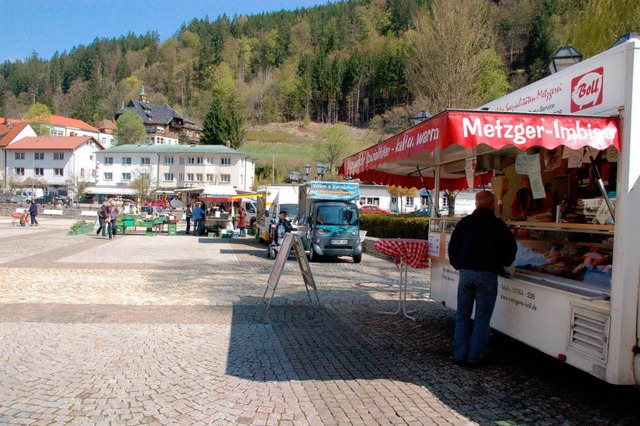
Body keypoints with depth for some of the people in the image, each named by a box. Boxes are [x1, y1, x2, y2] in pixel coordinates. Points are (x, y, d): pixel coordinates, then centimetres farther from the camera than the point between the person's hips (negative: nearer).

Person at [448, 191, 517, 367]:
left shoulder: (464, 222, 6)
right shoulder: (498, 225, -3)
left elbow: (453, 246, 9)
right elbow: (511, 249, 4)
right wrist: (502, 264, 21)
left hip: (465, 273, 3)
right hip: (487, 275, -3)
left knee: (462, 316, 12)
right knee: (482, 319, 6)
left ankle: (460, 355, 15)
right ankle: (475, 358, 10)